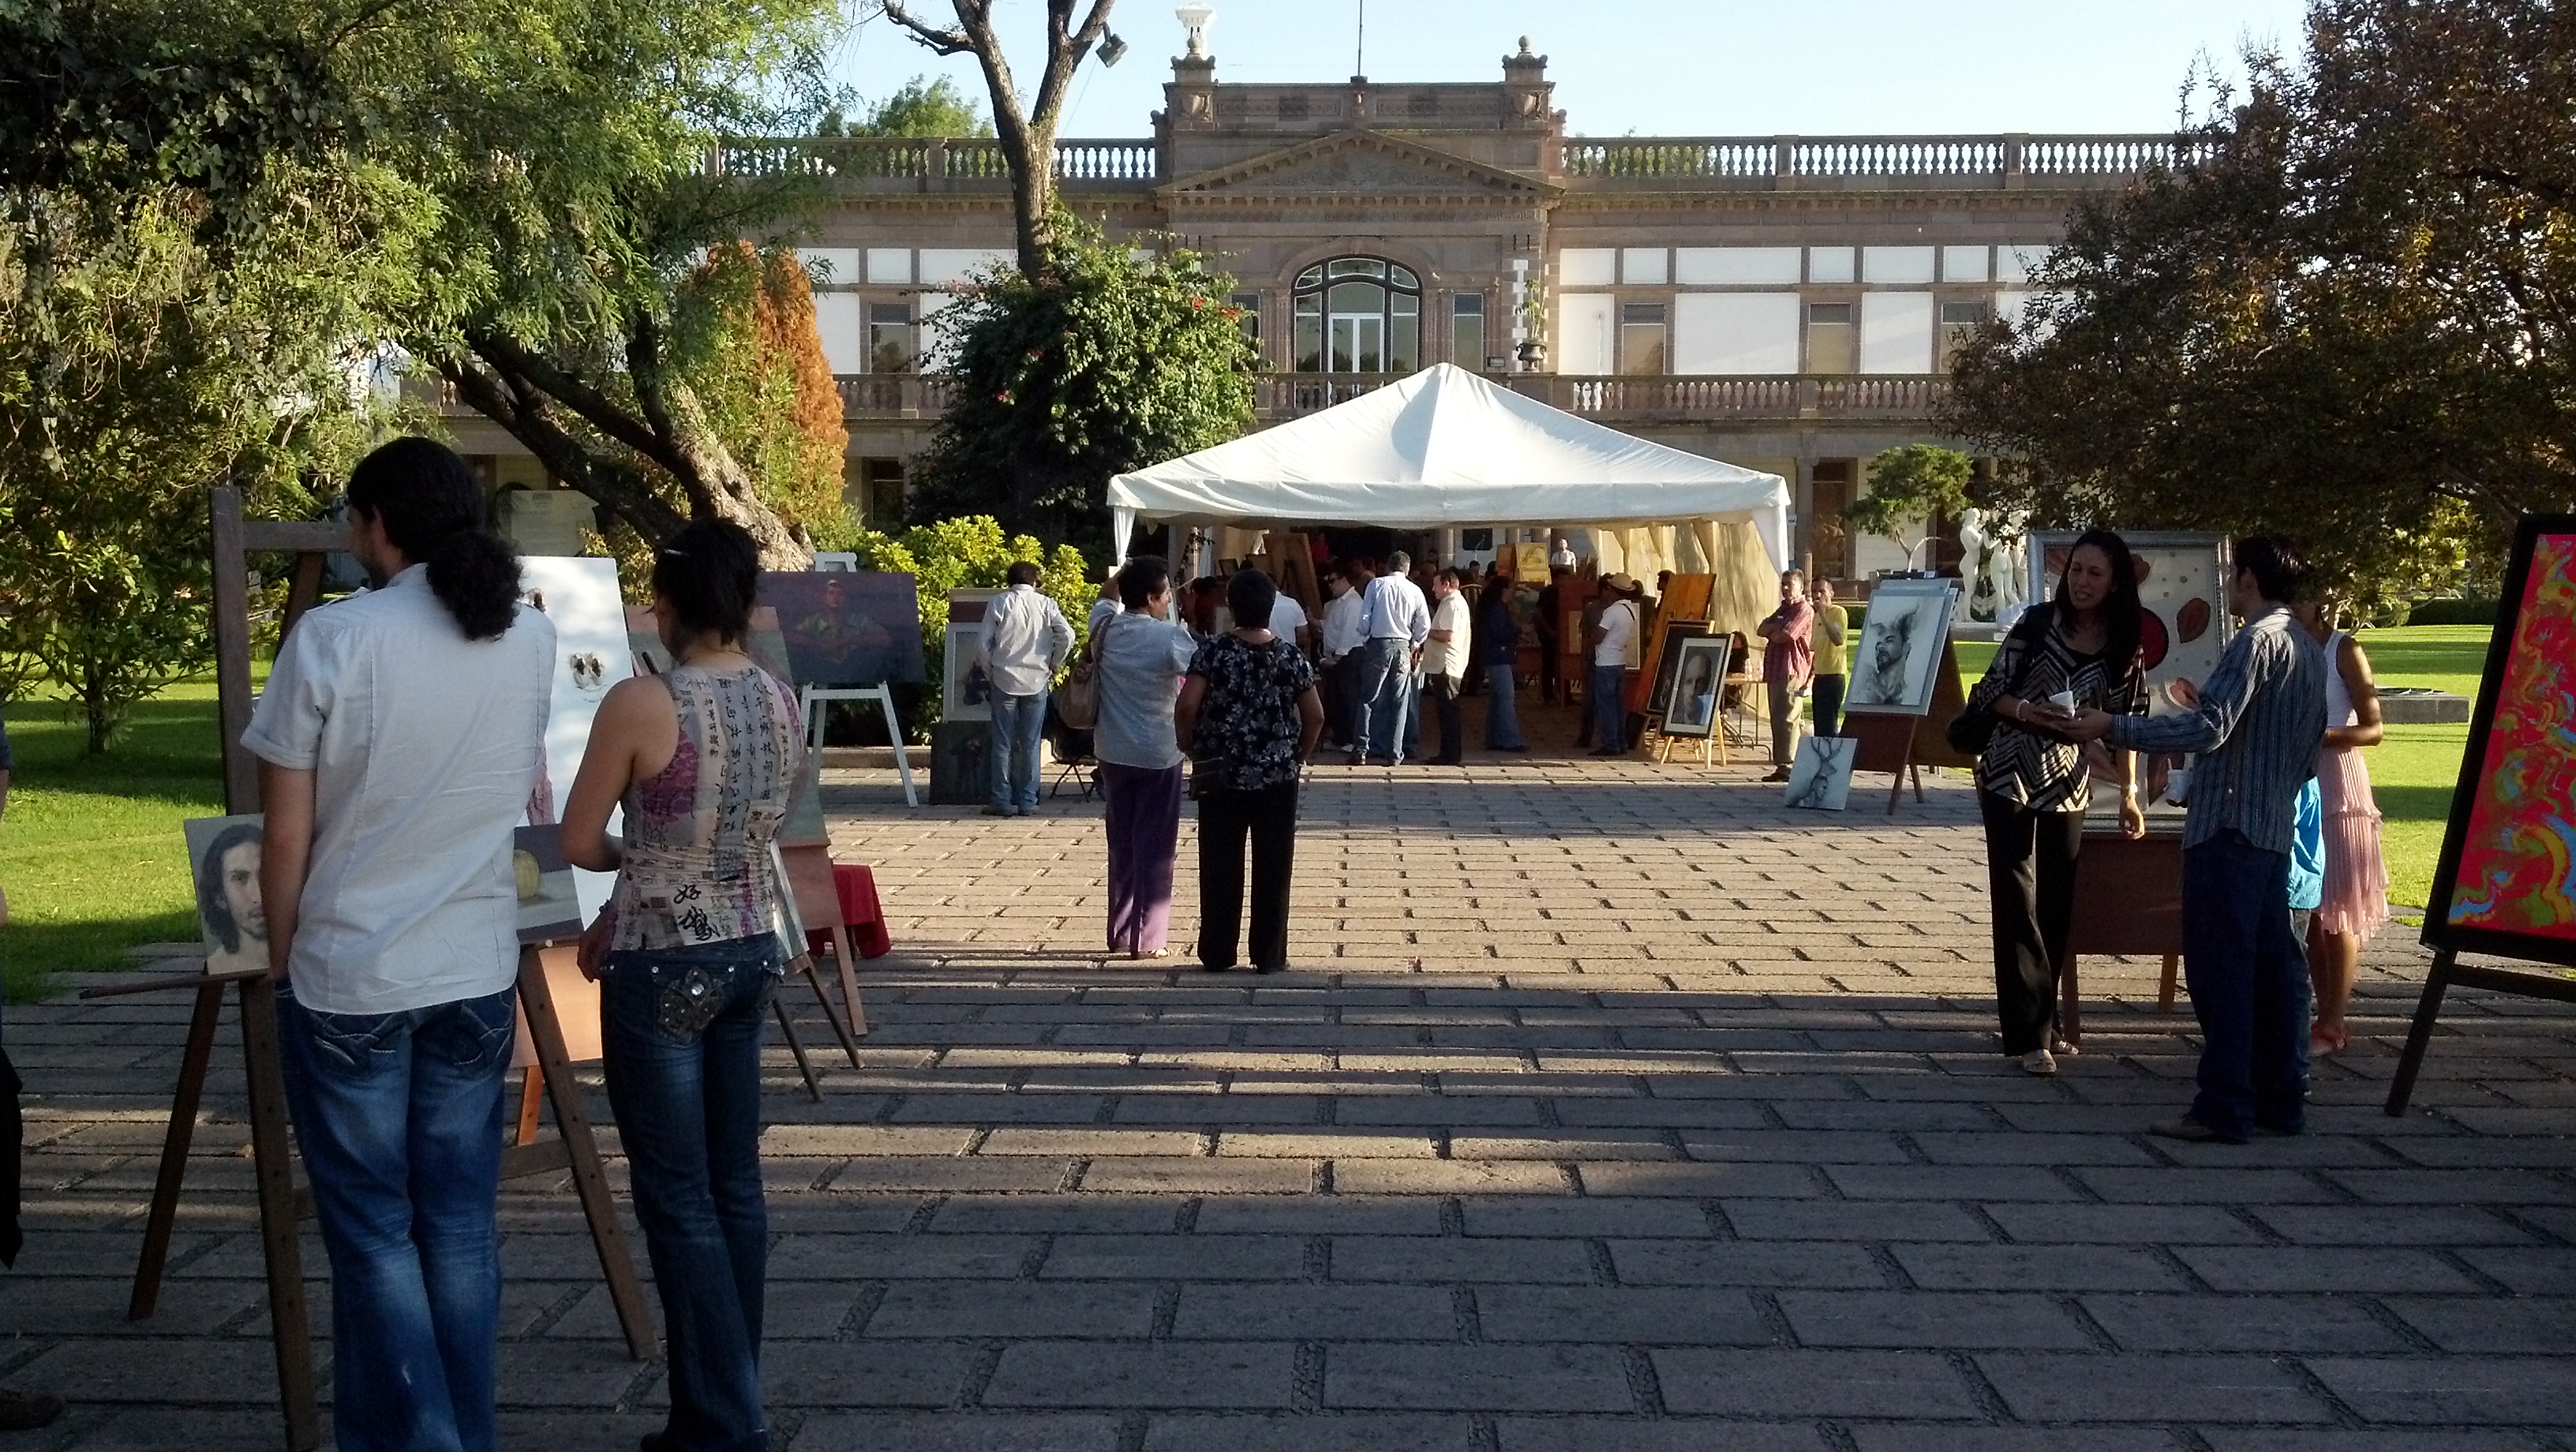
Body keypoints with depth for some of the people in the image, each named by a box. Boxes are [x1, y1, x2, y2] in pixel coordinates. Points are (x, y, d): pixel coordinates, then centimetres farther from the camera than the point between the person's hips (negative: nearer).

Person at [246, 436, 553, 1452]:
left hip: (348, 978, -4)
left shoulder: (330, 638, -13)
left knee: (373, 1233, 7)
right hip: (479, 972, 4)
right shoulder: (533, 639, 0)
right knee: (461, 1224, 12)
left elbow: (287, 839, -8)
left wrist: (280, 953, 7)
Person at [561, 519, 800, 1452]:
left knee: (678, 1200, 4)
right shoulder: (782, 702, 2)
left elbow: (577, 848, -7)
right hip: (751, 953, 7)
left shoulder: (639, 704, -18)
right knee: (734, 1187, 15)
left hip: (664, 972, -7)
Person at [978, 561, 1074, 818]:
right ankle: (1027, 801, 7)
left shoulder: (999, 602, -2)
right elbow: (1067, 636, -9)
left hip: (1005, 680, -1)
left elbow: (984, 645, -4)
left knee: (1003, 744, 5)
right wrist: (1054, 664, 4)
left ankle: (1003, 802, 5)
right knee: (1030, 744, 7)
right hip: (1036, 681, 1)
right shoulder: (1045, 604, 1)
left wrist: (990, 671, 10)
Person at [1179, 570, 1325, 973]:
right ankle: (1269, 955, 10)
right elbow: (1315, 716, -2)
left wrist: (1194, 748, 1)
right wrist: (1298, 757, 11)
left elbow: (1187, 706, -14)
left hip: (1222, 776, 0)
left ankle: (1217, 954, 12)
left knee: (1220, 867, 7)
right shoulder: (1291, 656, -2)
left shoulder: (1213, 652, -6)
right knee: (1273, 868, 6)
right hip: (1277, 777, 1)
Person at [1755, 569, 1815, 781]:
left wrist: (1771, 631, 3)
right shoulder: (1784, 609, 24)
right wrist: (1776, 628, -5)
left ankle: (1787, 767, -13)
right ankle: (1781, 765, 12)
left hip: (1790, 671, -10)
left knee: (1786, 719, -12)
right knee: (1778, 719, 9)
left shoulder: (1804, 610, -6)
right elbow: (1761, 629, 13)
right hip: (1776, 671, 10)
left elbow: (1782, 636, -17)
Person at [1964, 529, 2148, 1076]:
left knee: (2057, 905, 9)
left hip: (2069, 783, 4)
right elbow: (1990, 691, -3)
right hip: (2010, 775, -3)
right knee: (2017, 902, -6)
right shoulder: (2038, 624, -7)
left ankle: (2041, 1021, 22)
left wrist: (2128, 793, -1)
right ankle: (2028, 1035, -6)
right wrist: (2023, 710, -23)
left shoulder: (2125, 650, 1)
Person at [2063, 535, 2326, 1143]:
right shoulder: (2310, 652, 15)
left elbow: (2209, 730, -23)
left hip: (2229, 828, -9)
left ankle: (2224, 1109, -4)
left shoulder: (2257, 641, -13)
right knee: (2273, 965, 11)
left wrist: (2112, 727, -22)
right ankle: (2282, 1098, 16)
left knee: (2220, 968, -6)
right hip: (2274, 829, 9)